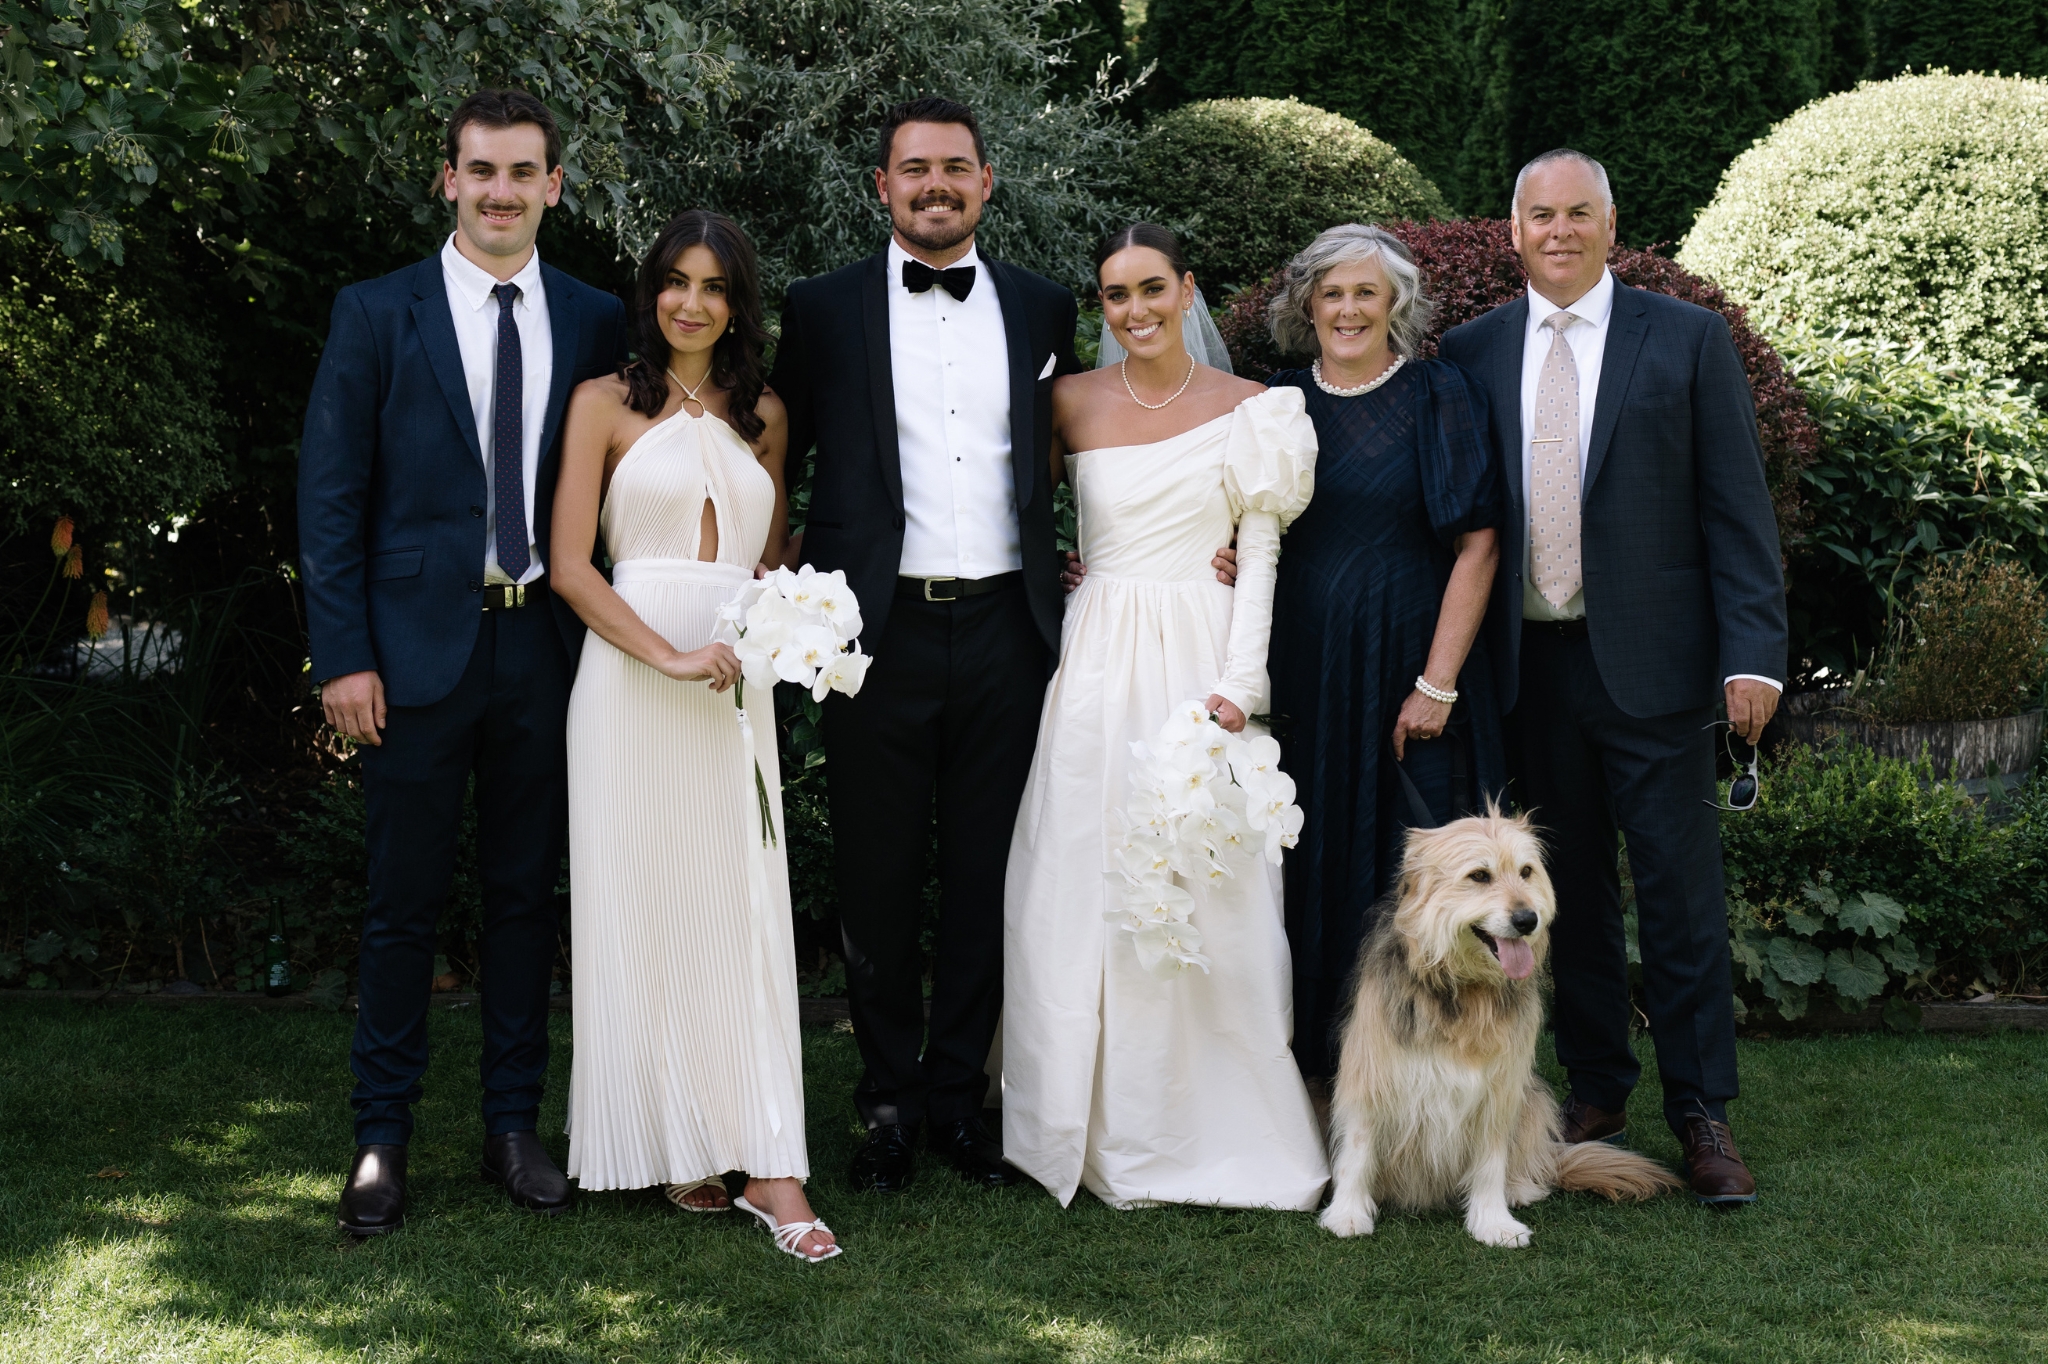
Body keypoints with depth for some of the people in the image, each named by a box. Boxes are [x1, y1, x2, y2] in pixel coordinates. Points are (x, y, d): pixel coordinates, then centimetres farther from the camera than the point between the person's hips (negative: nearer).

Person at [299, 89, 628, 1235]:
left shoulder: (597, 322, 6)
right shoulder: (376, 314, 0)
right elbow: (331, 496, -2)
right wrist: (343, 656, -9)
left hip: (547, 645, 2)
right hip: (418, 646, -2)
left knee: (529, 891, 10)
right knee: (406, 900, 4)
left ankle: (515, 1124, 21)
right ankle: (383, 1134, 15)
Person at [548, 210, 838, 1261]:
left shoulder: (762, 414, 14)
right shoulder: (607, 405, 2)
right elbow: (570, 565, -5)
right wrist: (670, 657, -15)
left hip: (735, 683, 3)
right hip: (629, 674, -3)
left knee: (745, 910, -2)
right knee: (644, 908, 1)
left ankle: (769, 1167, -4)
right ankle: (670, 1145, 11)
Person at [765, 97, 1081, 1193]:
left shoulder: (1041, 310, 10)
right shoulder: (825, 310, 4)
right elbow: (776, 456, 9)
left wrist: (1072, 570, 7)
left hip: (1005, 630, 2)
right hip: (879, 634, -1)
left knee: (988, 878, 8)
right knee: (878, 882, 6)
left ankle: (960, 1095, 20)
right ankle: (889, 1104, 18)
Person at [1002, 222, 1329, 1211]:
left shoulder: (1248, 410, 3)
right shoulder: (1071, 404, 6)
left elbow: (1260, 555, 0)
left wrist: (1238, 683, -10)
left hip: (1200, 660, -1)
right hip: (1095, 664, 2)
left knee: (1204, 896, -2)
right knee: (1085, 894, 1)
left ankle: (1215, 1129, 7)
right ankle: (1104, 1129, 10)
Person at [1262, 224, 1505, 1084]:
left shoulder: (1439, 397, -2)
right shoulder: (1280, 403, 8)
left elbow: (1477, 546, -7)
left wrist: (1437, 683, -13)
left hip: (1410, 666, -3)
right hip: (1302, 673, 3)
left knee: (1408, 871, -1)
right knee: (1313, 861, 5)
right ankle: (1318, 1063, 15)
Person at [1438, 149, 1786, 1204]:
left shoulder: (1688, 341, 1)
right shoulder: (1472, 352, 8)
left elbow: (1737, 510, -2)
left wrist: (1753, 653, -9)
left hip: (1649, 659, -3)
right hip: (1529, 666, 3)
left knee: (1680, 891, -1)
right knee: (1569, 889, 11)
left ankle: (1701, 1114, 7)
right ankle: (1596, 1089, 22)